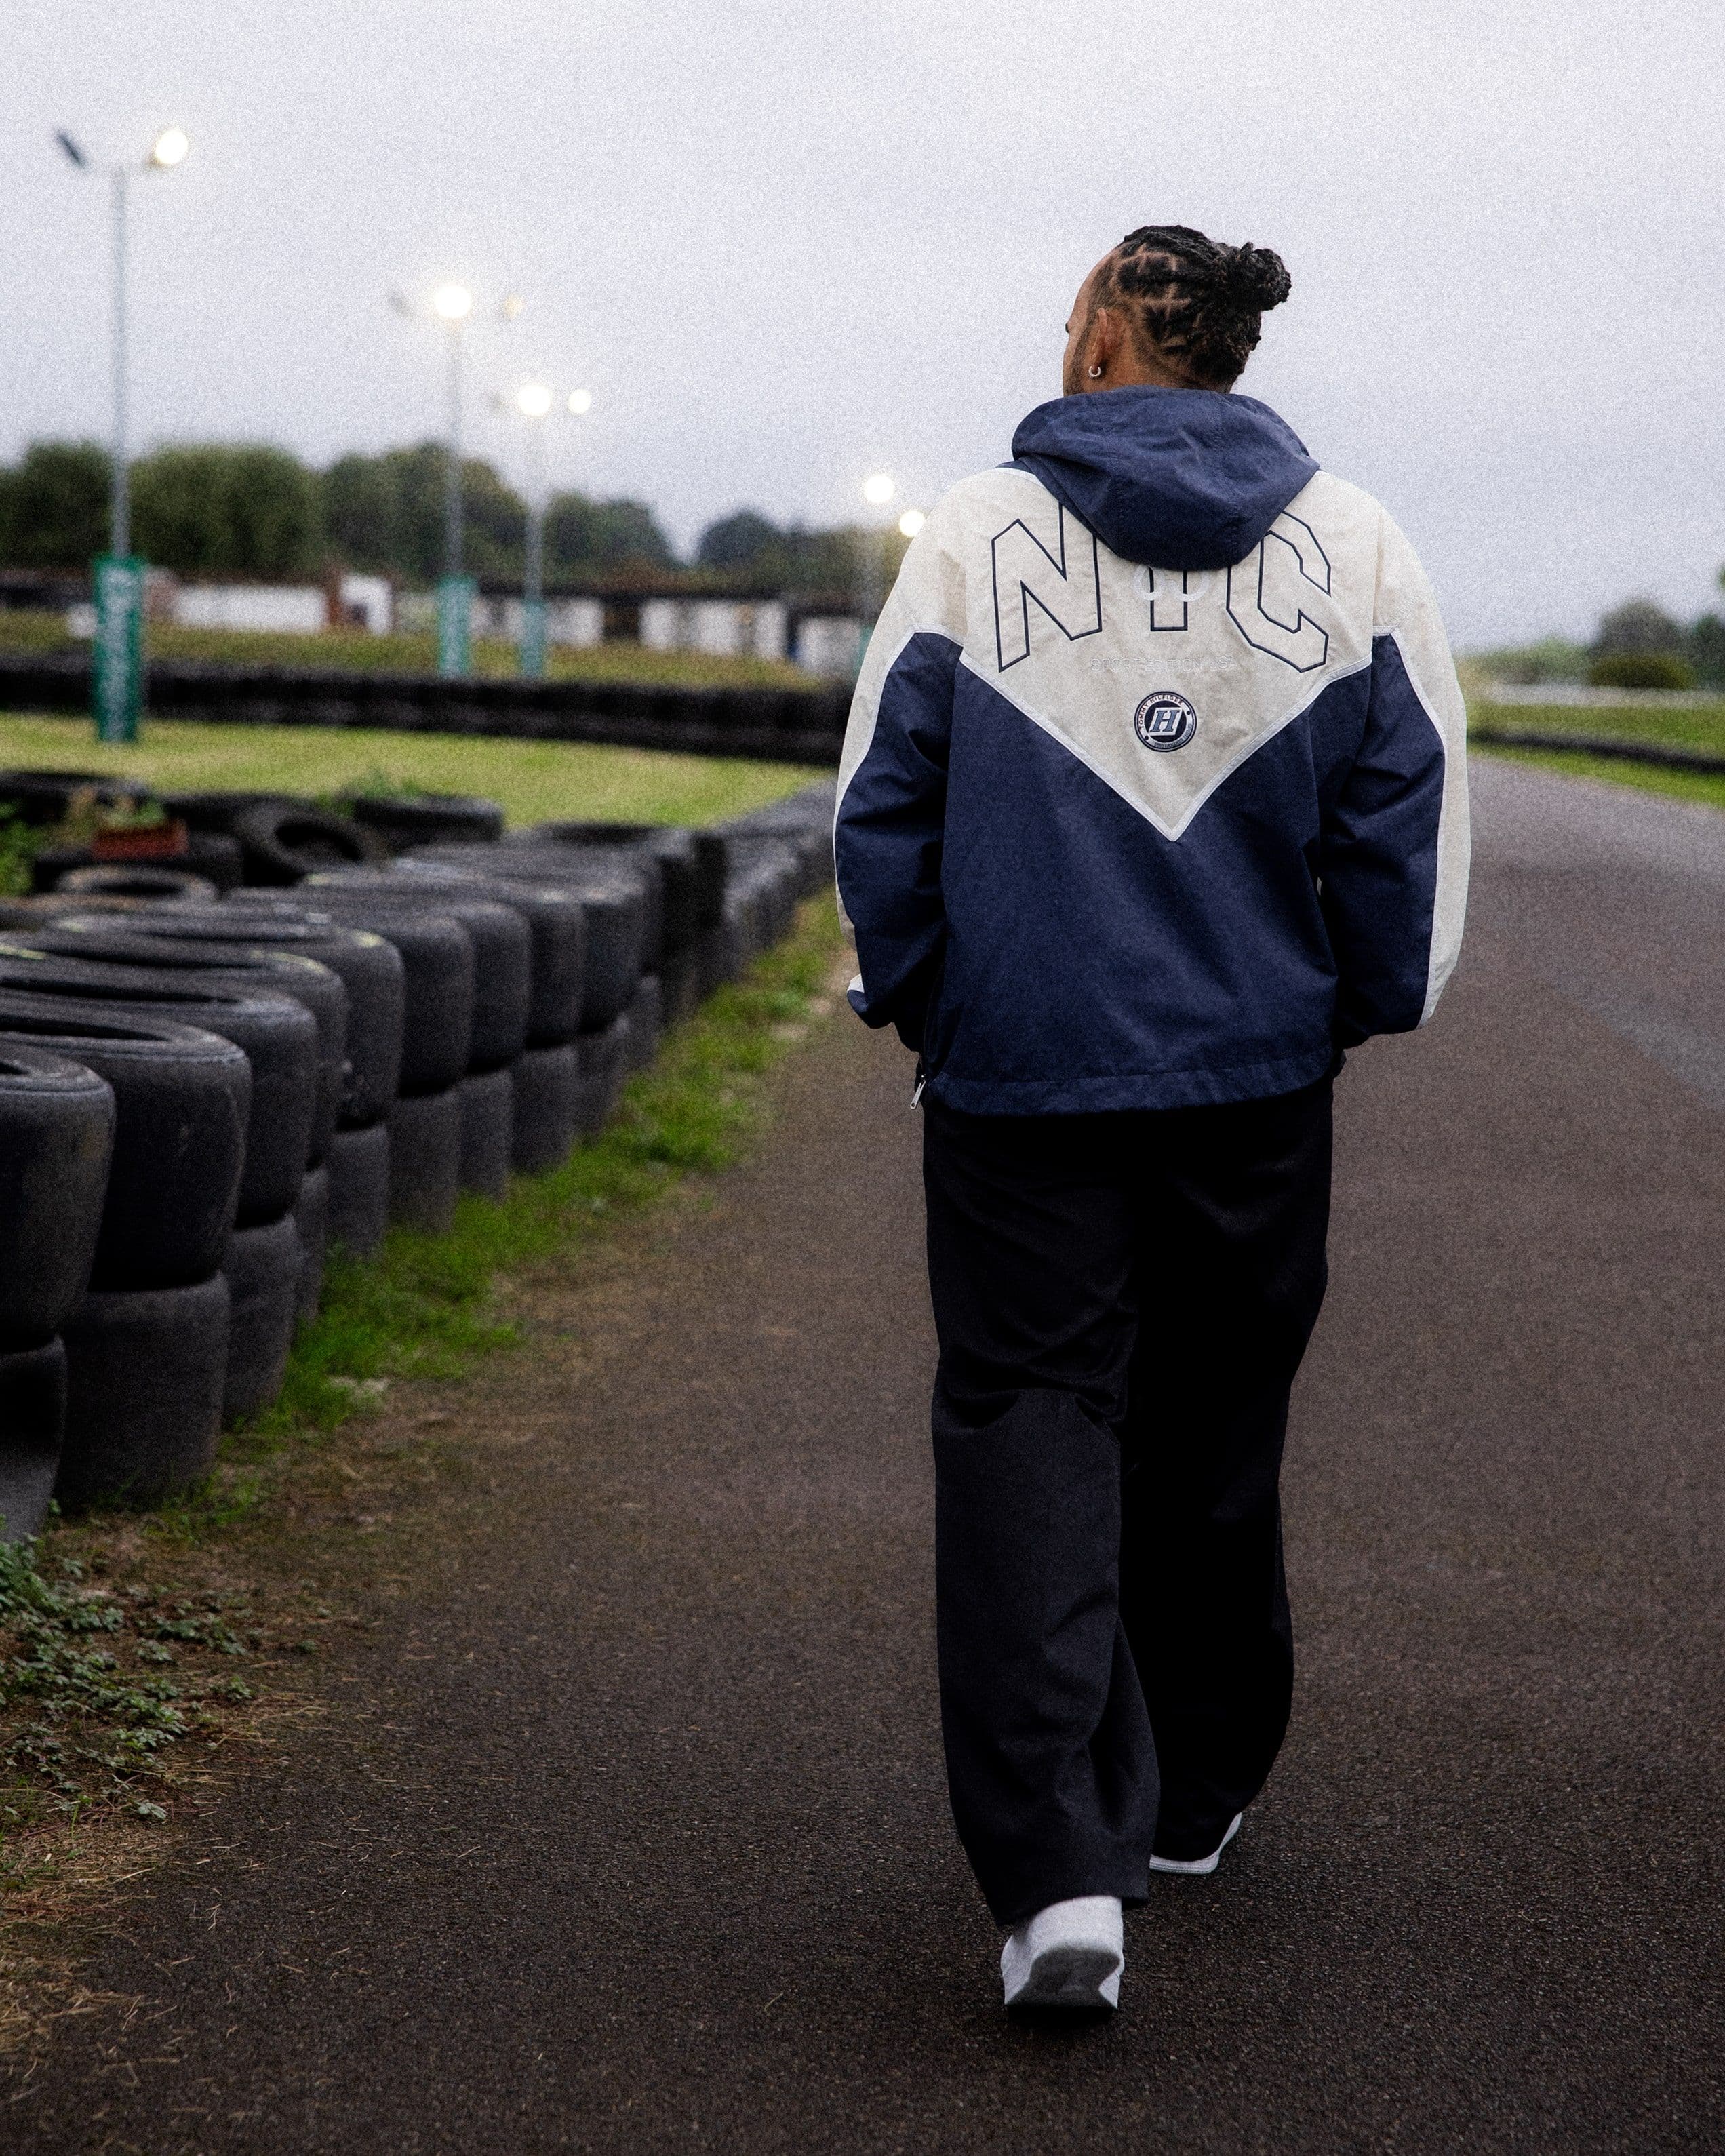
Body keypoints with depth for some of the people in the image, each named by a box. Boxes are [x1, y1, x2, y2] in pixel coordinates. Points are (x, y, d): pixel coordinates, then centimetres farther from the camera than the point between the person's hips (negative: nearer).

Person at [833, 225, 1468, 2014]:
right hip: (1255, 1080, 3)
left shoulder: (975, 535, -4)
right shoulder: (1350, 547, 0)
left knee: (1029, 1435, -1)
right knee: (1213, 1448, 17)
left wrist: (908, 1000, 13)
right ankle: (1190, 1798, 32)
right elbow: (1407, 810, 0)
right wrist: (1360, 1004, 14)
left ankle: (1057, 1861, -15)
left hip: (1023, 1077, -2)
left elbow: (884, 798, -1)